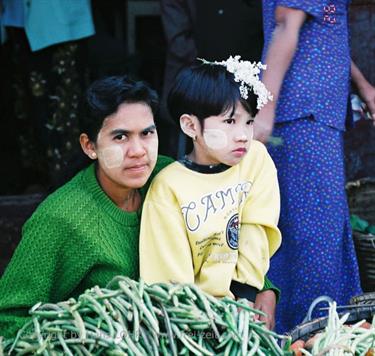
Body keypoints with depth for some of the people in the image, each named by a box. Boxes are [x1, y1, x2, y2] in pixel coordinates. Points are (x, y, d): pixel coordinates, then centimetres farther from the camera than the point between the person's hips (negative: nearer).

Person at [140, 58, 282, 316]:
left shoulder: (257, 159, 2)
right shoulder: (168, 187, -8)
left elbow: (256, 242, -1)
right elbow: (172, 278, -8)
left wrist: (245, 300, -11)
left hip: (245, 299, 3)